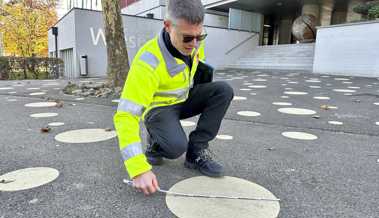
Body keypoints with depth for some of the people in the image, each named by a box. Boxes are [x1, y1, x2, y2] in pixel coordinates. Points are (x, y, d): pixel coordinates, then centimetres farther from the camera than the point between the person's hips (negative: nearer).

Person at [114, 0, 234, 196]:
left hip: (184, 99, 6)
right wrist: (139, 170, -41)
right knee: (176, 146, -34)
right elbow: (125, 117, -36)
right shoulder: (148, 62, -34)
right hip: (158, 108, -6)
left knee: (224, 91, -17)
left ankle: (196, 152, -8)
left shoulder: (194, 39, -14)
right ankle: (155, 141, 5)